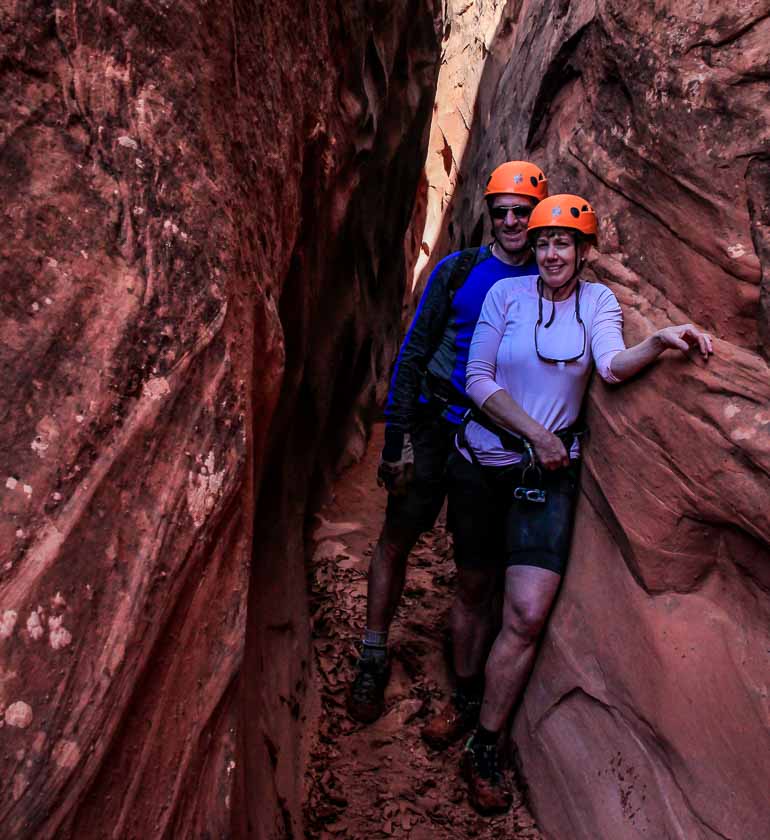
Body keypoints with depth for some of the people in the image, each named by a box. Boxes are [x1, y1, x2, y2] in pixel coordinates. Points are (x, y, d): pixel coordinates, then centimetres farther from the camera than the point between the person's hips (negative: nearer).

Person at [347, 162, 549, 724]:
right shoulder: (457, 270, -1)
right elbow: (414, 352, -1)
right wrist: (394, 440, -6)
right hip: (438, 424, -1)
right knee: (397, 540, 0)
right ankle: (373, 661, 15)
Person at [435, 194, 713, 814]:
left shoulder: (597, 300, 1)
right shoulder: (507, 293, -2)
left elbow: (612, 364, -18)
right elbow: (478, 379, -6)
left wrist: (659, 342, -37)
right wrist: (536, 433, -13)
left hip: (549, 473, 0)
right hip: (482, 461, 0)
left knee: (528, 616, -9)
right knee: (474, 592, 14)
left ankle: (484, 748, 8)